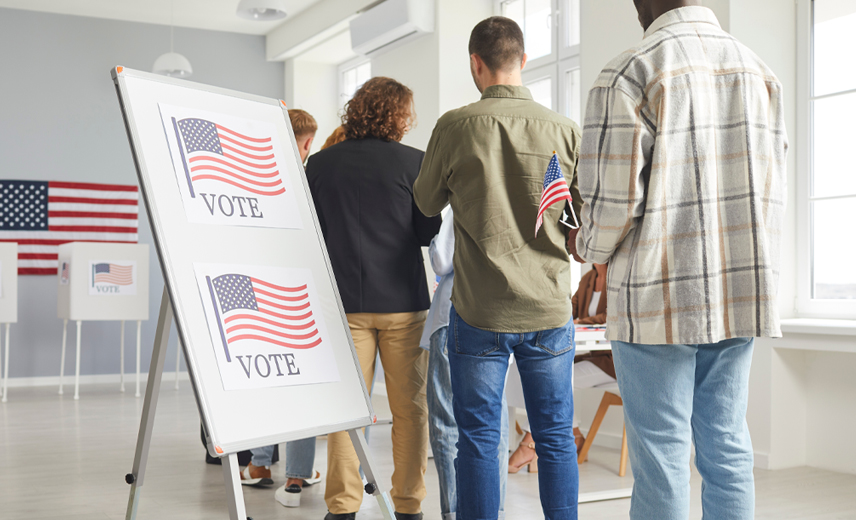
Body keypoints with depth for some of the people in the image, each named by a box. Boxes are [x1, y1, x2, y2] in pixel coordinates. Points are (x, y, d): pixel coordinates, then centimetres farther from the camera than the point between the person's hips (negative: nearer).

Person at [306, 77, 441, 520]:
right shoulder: (414, 162, -6)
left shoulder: (320, 164, 1)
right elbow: (427, 232, -1)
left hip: (344, 301, 2)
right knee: (409, 408, 8)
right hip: (403, 301, -2)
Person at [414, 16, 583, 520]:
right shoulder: (565, 129, -3)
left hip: (480, 310, -2)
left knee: (478, 439, 8)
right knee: (556, 437, 12)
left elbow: (426, 203, 7)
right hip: (550, 308, 2)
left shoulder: (456, 126, -7)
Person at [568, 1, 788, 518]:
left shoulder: (628, 74, -9)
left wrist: (588, 248, 7)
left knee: (661, 455, 3)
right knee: (727, 447, 12)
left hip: (658, 301, -5)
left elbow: (613, 200, -13)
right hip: (739, 299, 6)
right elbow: (772, 192, 10)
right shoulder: (761, 72, 9)